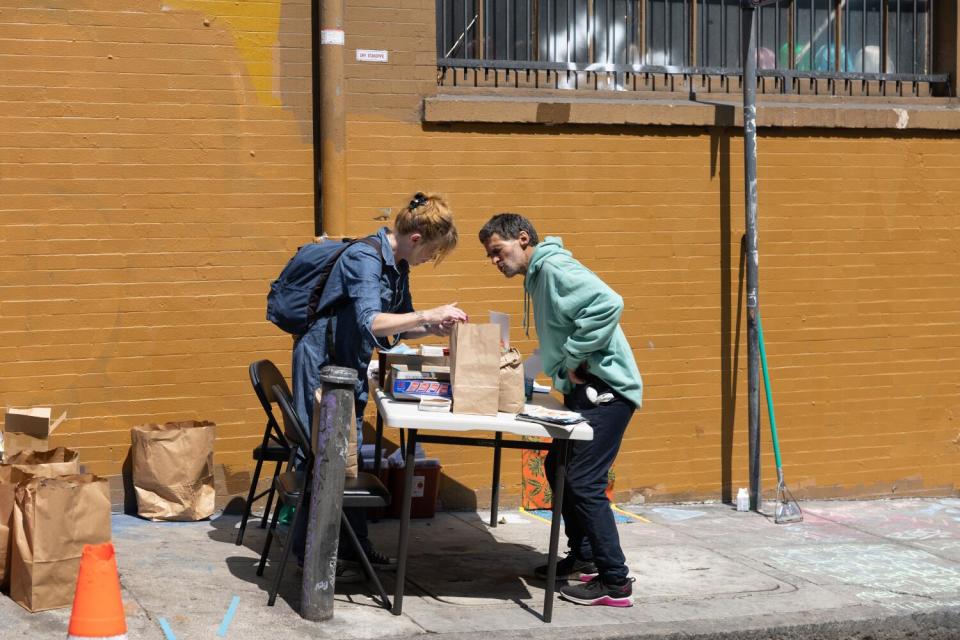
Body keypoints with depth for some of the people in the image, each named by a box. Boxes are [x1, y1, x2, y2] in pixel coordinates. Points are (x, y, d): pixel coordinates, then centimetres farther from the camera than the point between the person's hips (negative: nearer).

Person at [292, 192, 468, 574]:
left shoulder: (397, 266, 6)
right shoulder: (364, 259, -23)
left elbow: (399, 326, 15)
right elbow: (370, 322, -35)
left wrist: (433, 329, -2)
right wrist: (429, 315, -34)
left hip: (350, 368, 9)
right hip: (323, 365, -9)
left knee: (349, 457, 13)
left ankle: (352, 546, 21)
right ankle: (311, 553, 6)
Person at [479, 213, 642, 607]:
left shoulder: (555, 269, -13)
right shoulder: (537, 277, 19)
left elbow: (608, 303, -29)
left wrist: (574, 359, -22)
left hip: (605, 389, -11)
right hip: (584, 388, 11)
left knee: (584, 483, -11)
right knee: (559, 469, 18)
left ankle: (616, 582, -6)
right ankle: (583, 558, 29)